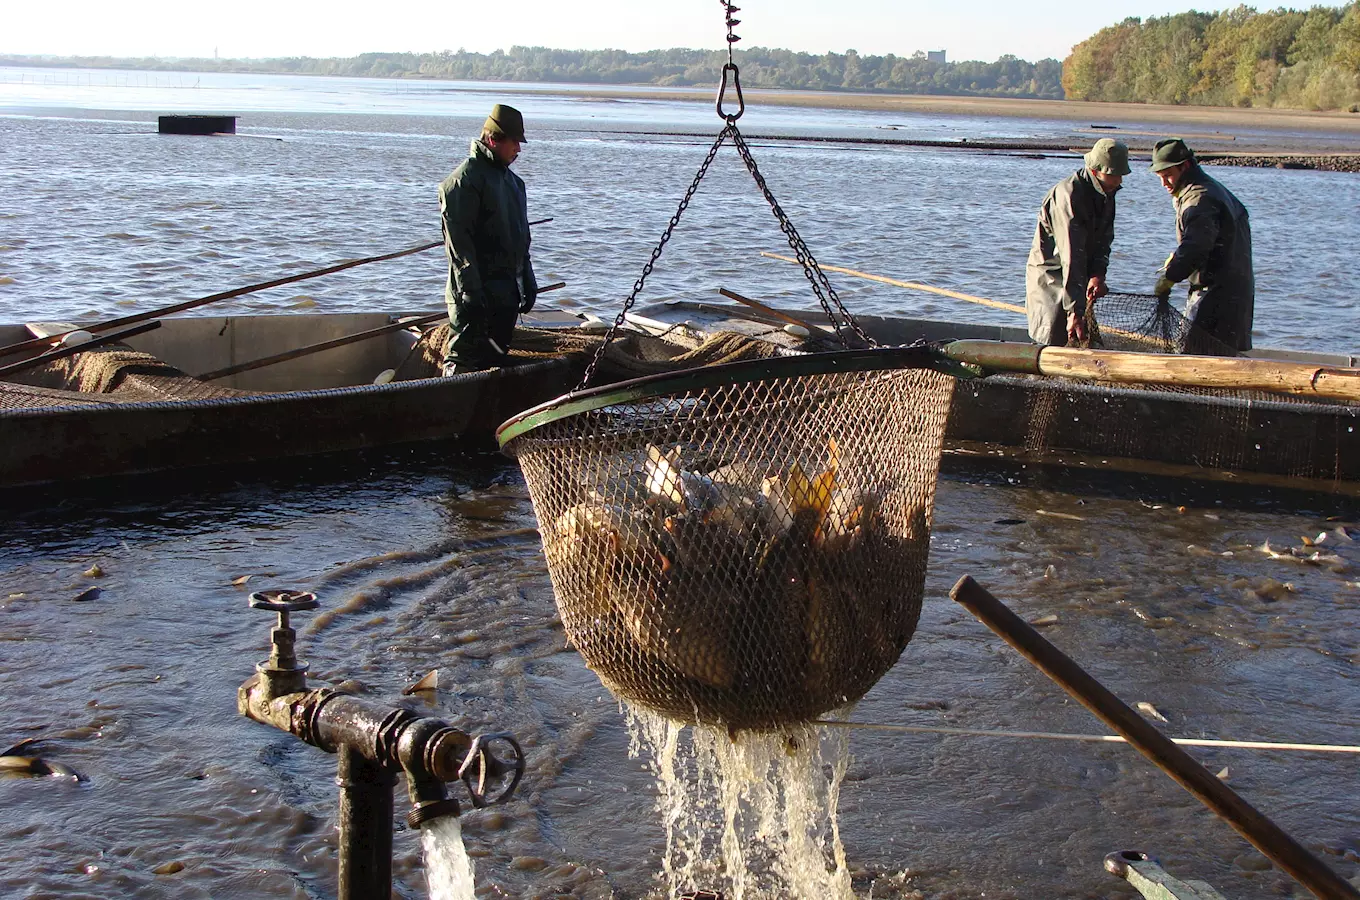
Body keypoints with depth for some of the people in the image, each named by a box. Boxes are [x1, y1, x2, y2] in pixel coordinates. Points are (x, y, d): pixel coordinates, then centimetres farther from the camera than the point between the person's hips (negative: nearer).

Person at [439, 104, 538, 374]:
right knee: (463, 363, -8)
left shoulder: (513, 181, 18)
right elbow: (458, 240, -17)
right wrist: (470, 291, -21)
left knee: (495, 362, 12)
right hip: (476, 297, -9)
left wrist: (528, 283, 20)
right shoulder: (464, 180, -11)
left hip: (507, 293, 9)